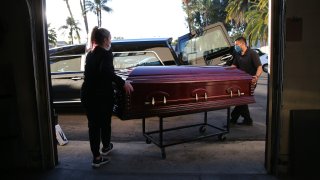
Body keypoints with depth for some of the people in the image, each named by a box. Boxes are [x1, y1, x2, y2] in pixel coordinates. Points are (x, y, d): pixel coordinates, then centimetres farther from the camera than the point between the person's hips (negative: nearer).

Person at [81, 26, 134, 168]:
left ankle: (96, 158, 12)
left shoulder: (90, 54, 12)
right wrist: (123, 83, -25)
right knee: (105, 121, 17)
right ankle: (106, 147, 38)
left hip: (87, 94, 6)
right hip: (102, 94, -6)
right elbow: (106, 71, -30)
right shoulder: (106, 53, -11)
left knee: (93, 124, 9)